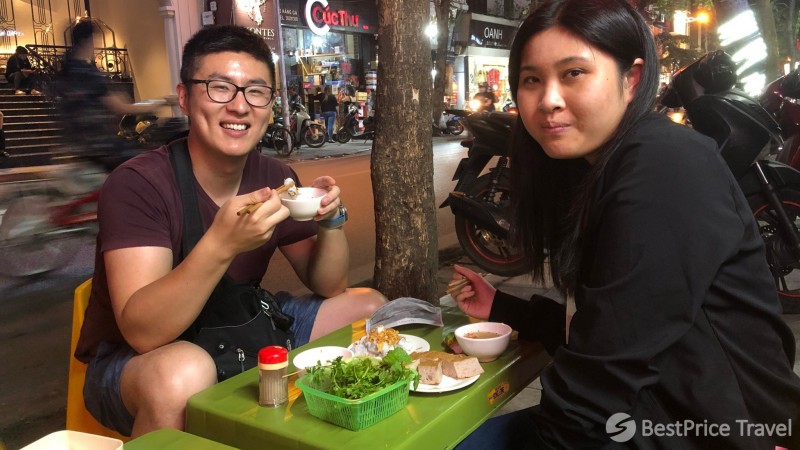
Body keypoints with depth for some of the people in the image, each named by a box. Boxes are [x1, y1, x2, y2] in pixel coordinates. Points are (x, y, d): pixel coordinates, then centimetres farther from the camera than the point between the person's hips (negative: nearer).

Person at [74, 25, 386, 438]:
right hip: (131, 361, -6)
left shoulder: (275, 178, -4)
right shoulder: (136, 185, -21)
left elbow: (329, 289, 1)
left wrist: (331, 221, -18)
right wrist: (221, 245, -46)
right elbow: (143, 332, -31)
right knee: (184, 372, -40)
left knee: (369, 306, 1)